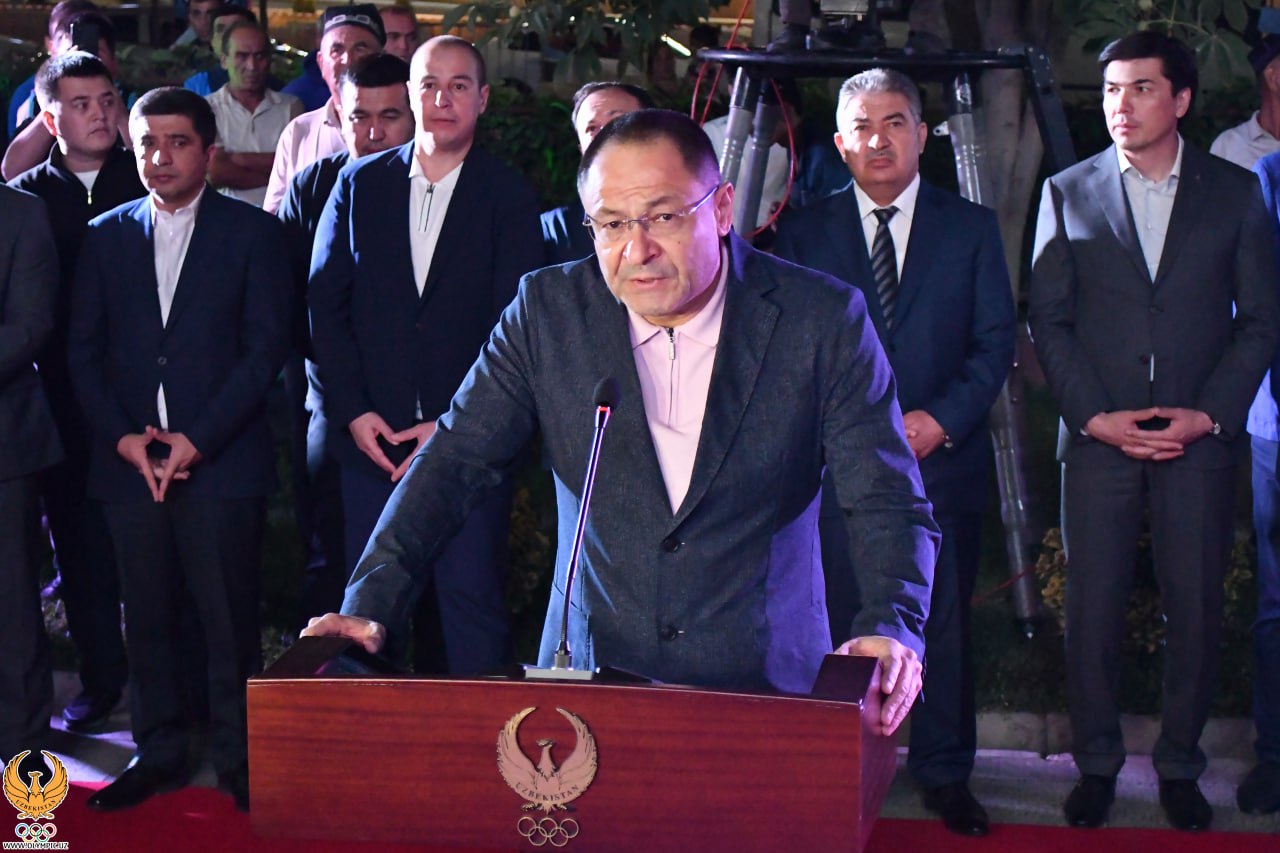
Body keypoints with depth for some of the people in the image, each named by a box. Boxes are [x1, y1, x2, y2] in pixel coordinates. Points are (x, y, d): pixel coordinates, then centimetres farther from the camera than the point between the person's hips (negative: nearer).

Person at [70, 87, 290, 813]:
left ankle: (239, 758, 9)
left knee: (230, 618, -2)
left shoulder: (252, 231, 3)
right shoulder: (107, 235, 12)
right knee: (148, 616, 7)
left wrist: (199, 439, -10)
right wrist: (121, 436, -5)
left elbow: (267, 346, -3)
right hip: (130, 459, 3)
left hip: (222, 459, -3)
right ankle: (160, 752, 18)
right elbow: (86, 349, 10)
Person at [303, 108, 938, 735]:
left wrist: (890, 628, -25)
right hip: (589, 675, 1)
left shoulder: (823, 320, -4)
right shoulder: (547, 311, 1)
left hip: (764, 686, -1)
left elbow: (886, 500, -6)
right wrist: (369, 605, -11)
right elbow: (454, 464, 2)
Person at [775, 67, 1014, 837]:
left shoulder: (971, 227, 8)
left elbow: (996, 340, 3)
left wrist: (941, 418, -11)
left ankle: (946, 774, 19)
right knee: (838, 627, 1)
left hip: (944, 459, 0)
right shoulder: (805, 232, 8)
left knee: (945, 622, 6)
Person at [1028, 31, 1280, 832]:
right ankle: (1096, 763, 17)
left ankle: (1181, 767, 18)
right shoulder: (1068, 192, 6)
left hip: (1200, 436, 0)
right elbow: (1050, 319, 4)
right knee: (1093, 609, 2)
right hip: (1098, 436, 0)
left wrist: (1210, 415, -7)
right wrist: (1093, 415, -7)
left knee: (1197, 609, 3)